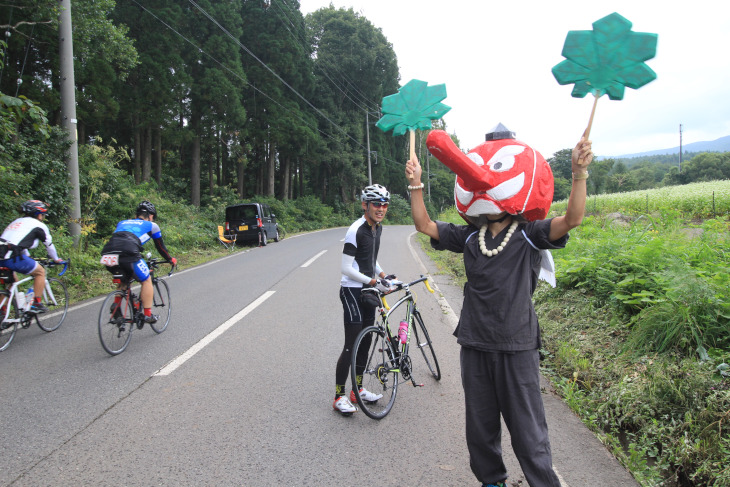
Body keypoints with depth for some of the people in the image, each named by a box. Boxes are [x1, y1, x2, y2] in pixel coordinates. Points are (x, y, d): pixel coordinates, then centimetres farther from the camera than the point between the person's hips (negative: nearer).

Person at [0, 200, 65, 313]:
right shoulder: (39, 225, 5)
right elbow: (49, 245, 14)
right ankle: (36, 304, 9)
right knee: (40, 272, 12)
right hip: (12, 257, -8)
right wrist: (56, 259, 30)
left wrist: (28, 257, 51)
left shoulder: (18, 221, 28)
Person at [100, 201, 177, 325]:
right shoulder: (151, 225, 23)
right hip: (128, 254, -5)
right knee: (146, 281, 15)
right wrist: (171, 260, 46)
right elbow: (160, 247, 30)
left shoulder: (122, 223, 35)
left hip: (107, 254, 6)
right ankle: (148, 315, 13)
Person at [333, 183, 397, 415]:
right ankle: (339, 396, 4)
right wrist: (373, 282, -20)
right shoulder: (356, 230, -19)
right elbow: (347, 268, -20)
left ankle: (358, 389, 27)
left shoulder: (378, 227, 8)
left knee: (366, 342, 14)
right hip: (352, 291, -9)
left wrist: (381, 274, 6)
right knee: (351, 345, -7)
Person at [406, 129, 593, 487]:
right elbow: (424, 225, 6)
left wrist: (579, 173, -30)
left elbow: (572, 219, -18)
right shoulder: (469, 237, 6)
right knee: (480, 427, 17)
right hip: (475, 346, 4)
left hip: (516, 349, -4)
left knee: (527, 431, 3)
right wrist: (415, 184, -4)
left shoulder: (528, 235, -4)